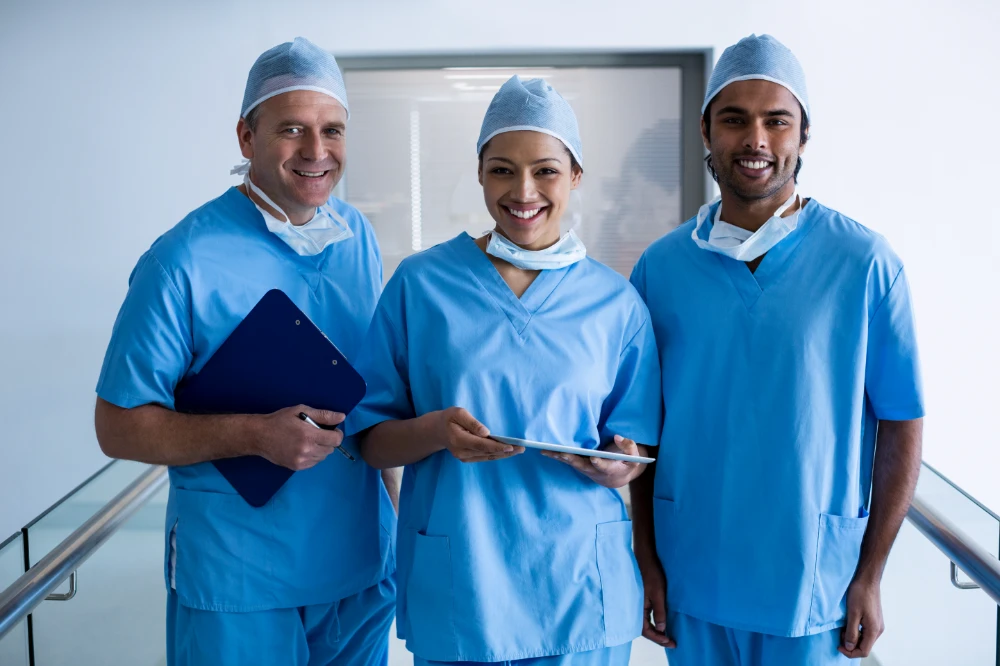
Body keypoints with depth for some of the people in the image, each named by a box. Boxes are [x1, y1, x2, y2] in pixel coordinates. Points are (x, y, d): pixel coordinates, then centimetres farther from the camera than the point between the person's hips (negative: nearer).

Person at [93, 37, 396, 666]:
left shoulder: (361, 239, 2)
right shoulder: (184, 261, -15)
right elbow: (119, 426, -12)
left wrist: (399, 508, 8)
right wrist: (256, 434, -25)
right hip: (237, 581, -5)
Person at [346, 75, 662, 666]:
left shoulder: (616, 302, 2)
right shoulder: (421, 282, -2)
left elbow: (635, 453, 7)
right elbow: (370, 439, 0)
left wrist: (616, 465, -15)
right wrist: (435, 432, -20)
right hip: (454, 591, -1)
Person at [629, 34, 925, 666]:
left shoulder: (866, 263, -8)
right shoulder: (661, 266, -1)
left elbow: (900, 428, -4)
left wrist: (870, 577, -5)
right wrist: (646, 560, 2)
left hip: (814, 585, -2)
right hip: (691, 580, 2)